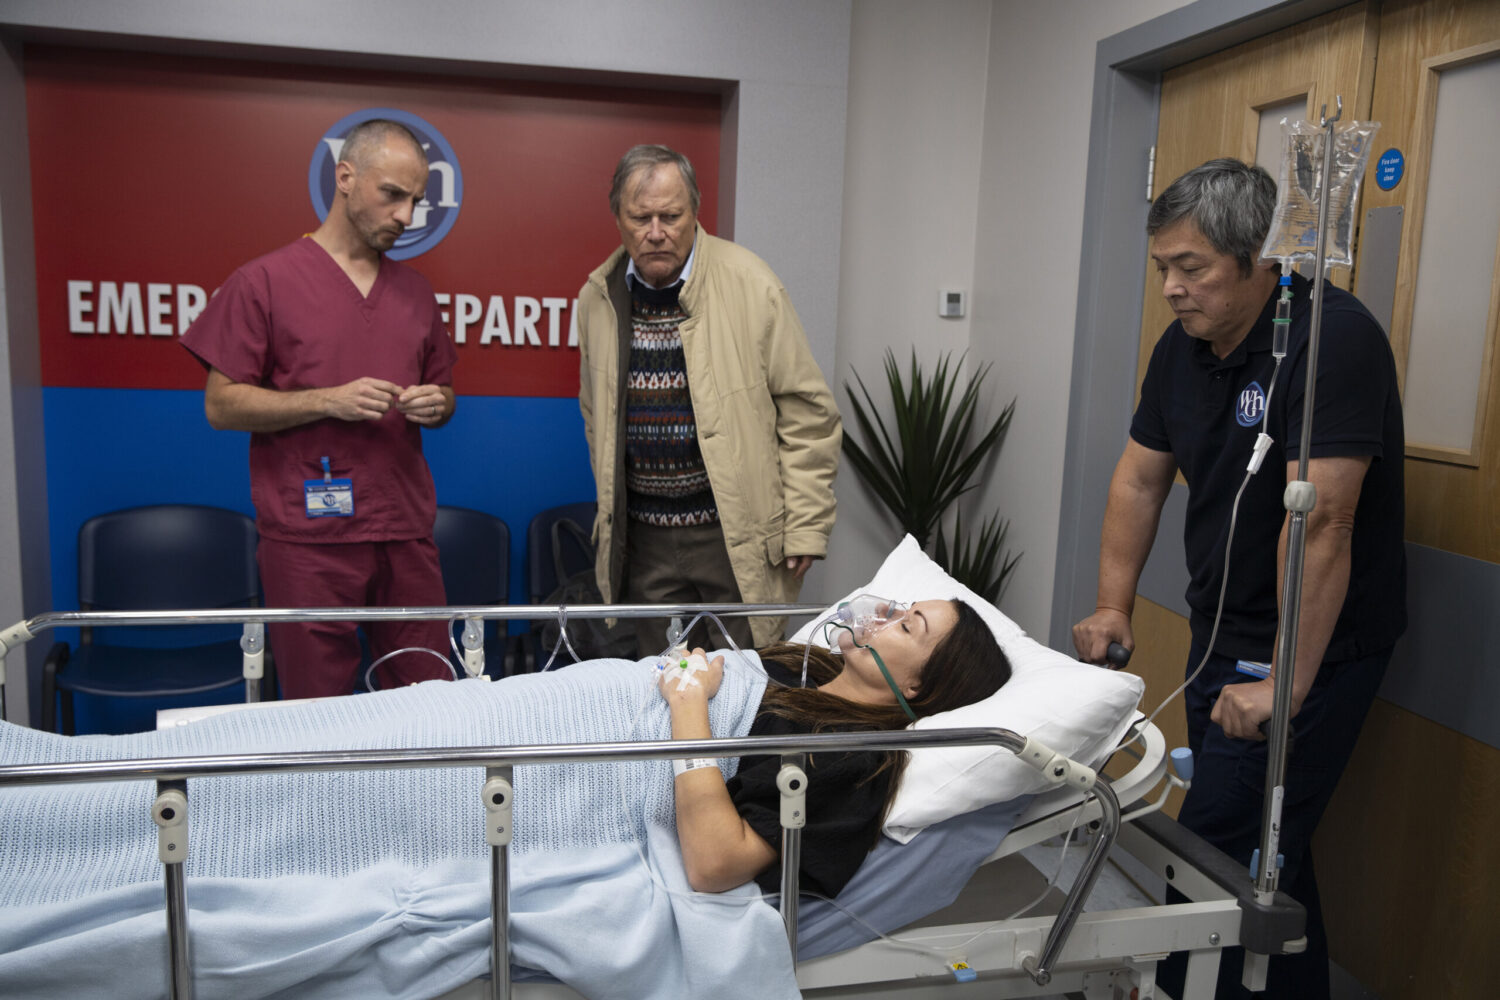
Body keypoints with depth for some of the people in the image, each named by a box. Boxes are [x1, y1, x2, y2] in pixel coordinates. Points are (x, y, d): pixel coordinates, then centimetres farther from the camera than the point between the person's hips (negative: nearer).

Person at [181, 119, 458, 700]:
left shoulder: (415, 291, 15)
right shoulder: (264, 281, 0)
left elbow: (442, 391, 22)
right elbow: (221, 405, -3)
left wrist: (435, 404, -2)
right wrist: (327, 400, -15)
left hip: (406, 532, 4)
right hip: (307, 536, -4)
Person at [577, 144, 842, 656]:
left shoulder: (750, 285, -9)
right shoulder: (596, 297, 5)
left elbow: (808, 412, -7)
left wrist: (805, 528, -9)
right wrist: (610, 509, 16)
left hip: (737, 534, -4)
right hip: (642, 537, 4)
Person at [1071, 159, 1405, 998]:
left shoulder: (1330, 337, -21)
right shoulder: (1185, 346, 4)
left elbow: (1319, 523, -26)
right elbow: (1139, 482, 11)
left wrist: (1286, 683, -25)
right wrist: (1114, 607, 6)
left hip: (1312, 647, -7)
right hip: (1222, 637, 8)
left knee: (1221, 857, -8)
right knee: (1265, 849, 17)